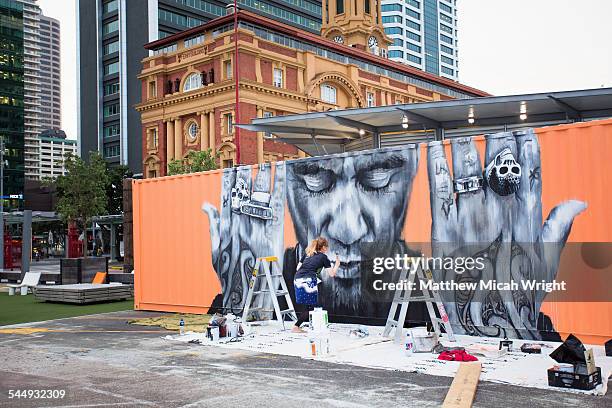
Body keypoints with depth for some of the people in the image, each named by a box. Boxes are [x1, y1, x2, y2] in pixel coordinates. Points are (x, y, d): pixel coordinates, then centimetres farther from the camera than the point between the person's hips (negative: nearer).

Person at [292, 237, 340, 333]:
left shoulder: (307, 254, 24)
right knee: (309, 307, 4)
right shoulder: (323, 257, 10)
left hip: (297, 279, 6)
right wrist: (337, 264, 25)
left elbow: (298, 268, 21)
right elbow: (332, 274, 10)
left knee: (305, 306, 13)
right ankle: (296, 327, -3)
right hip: (308, 281, -6)